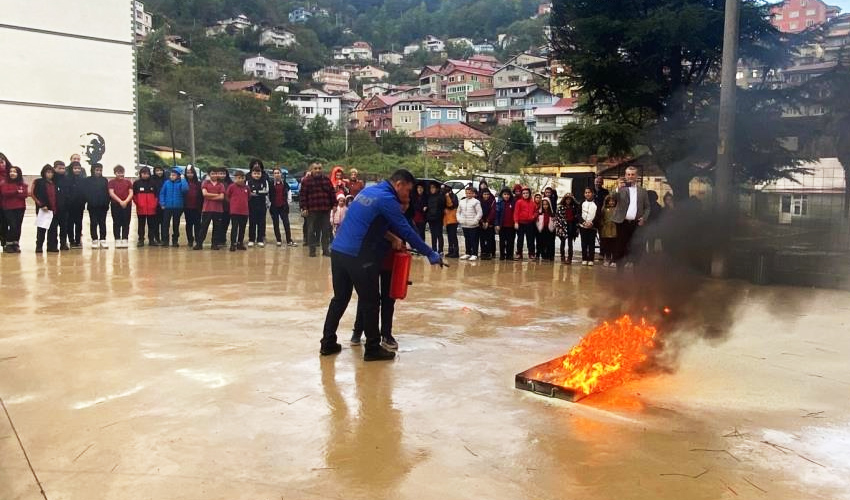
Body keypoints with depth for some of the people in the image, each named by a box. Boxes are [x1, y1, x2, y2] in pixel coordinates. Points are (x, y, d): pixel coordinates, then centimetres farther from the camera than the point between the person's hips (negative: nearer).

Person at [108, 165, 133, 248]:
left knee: (126, 223, 0)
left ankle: (125, 240, 1)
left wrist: (126, 201, -12)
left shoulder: (128, 182, 12)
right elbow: (111, 193, -4)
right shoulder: (111, 182, 7)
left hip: (127, 205, 1)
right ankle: (117, 240, 1)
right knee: (116, 223, 0)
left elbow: (131, 193, 4)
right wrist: (120, 201, -14)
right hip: (115, 205, -1)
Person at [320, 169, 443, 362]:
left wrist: (391, 238, 18)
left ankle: (328, 343, 24)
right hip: (358, 257, -8)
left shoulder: (368, 191, 17)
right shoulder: (387, 199, -9)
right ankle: (372, 349, 12)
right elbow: (407, 231, -8)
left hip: (338, 251, 8)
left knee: (340, 298, 17)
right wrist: (430, 254, -1)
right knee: (370, 302, 4)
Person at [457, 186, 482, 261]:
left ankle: (474, 254, 2)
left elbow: (479, 213, -9)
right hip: (464, 225, 5)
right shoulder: (462, 202, 13)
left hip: (473, 226, -5)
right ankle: (467, 253, 22)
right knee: (467, 240, 13)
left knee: (474, 240, -3)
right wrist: (459, 219, 7)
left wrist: (475, 220, -14)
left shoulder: (476, 202, -5)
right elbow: (458, 212, 21)